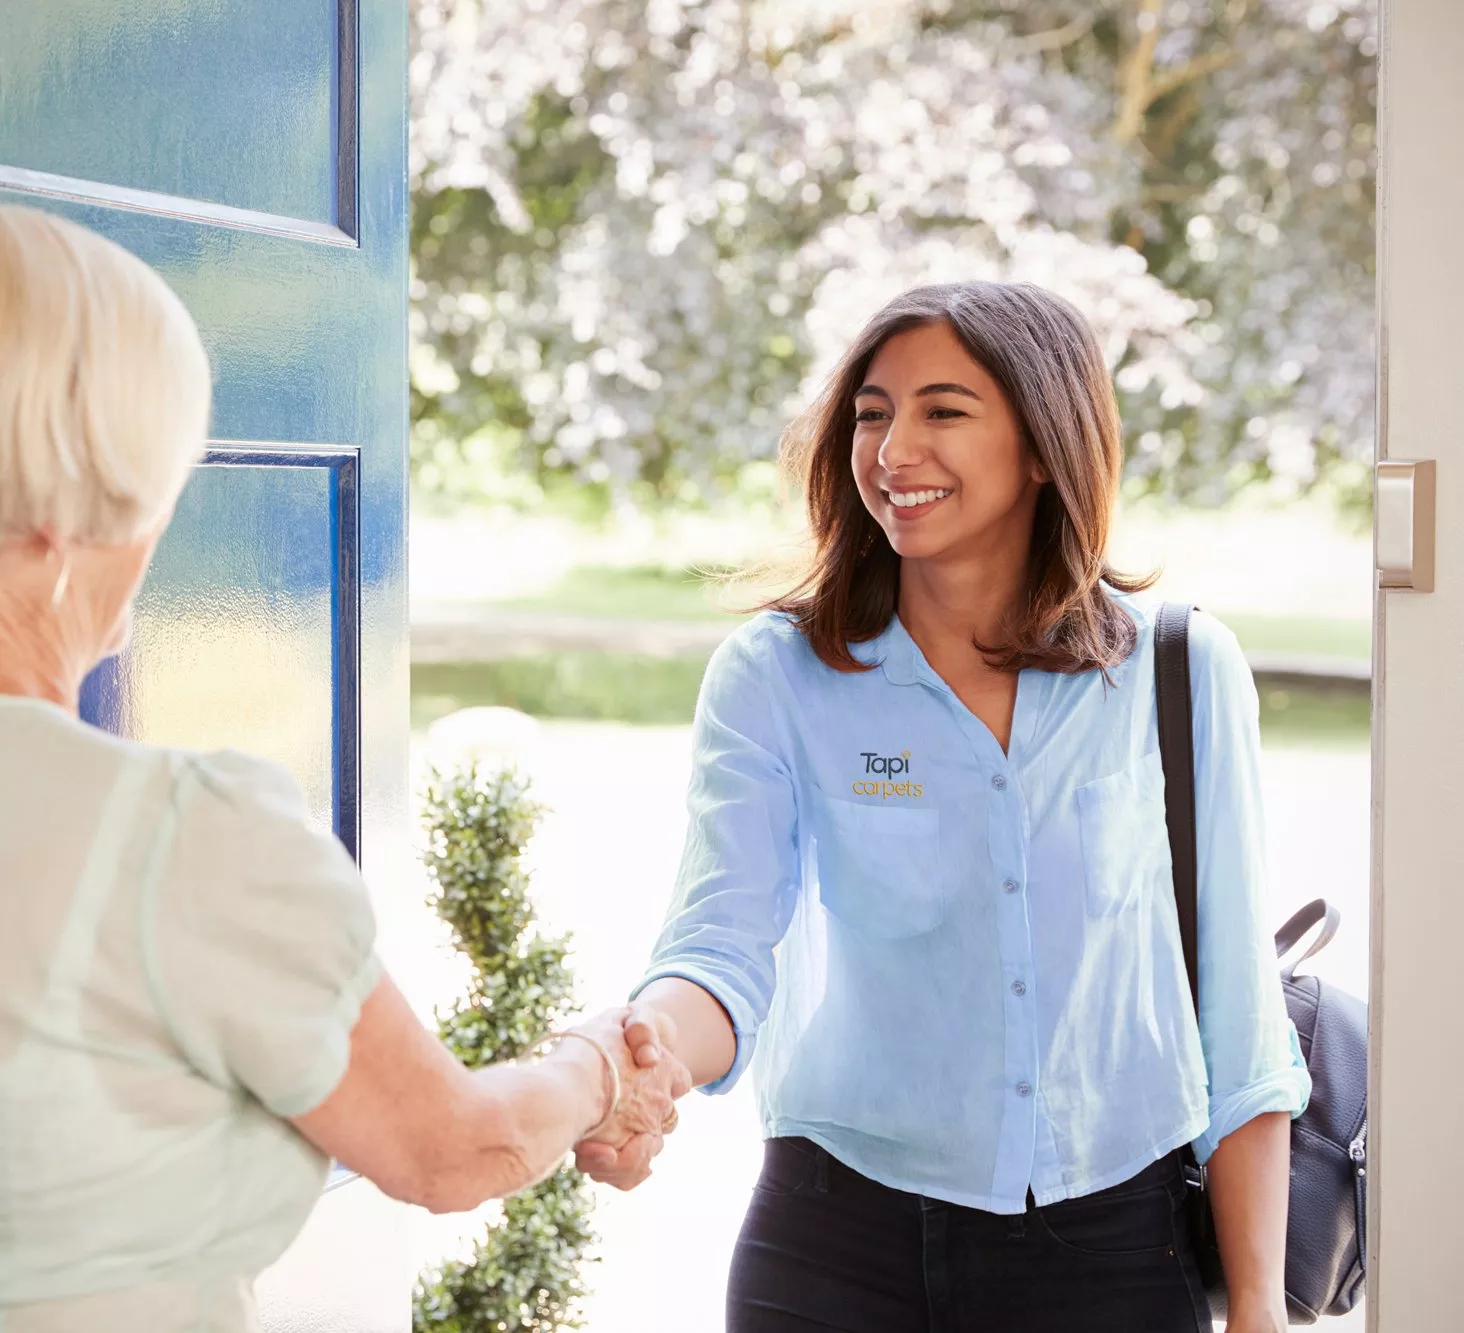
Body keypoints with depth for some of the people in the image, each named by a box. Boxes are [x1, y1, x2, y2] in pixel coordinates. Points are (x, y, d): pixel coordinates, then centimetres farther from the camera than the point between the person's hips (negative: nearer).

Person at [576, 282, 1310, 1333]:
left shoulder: (1183, 672, -3)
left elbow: (1237, 1010, 0)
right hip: (840, 1247, 0)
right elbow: (723, 946, -16)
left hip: (1116, 1248, 1)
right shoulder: (775, 676, -4)